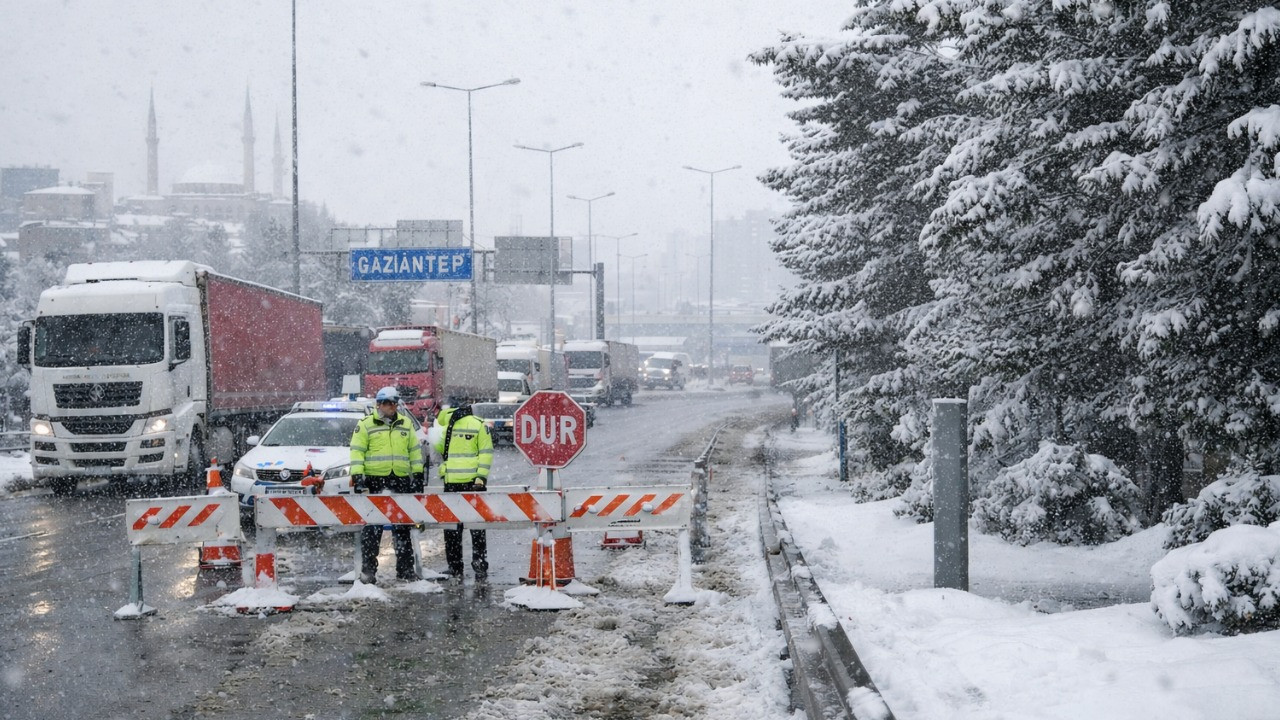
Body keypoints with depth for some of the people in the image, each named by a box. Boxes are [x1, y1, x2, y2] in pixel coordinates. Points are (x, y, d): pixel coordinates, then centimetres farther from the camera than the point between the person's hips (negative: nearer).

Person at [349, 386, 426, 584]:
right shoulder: (365, 424, 2)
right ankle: (368, 570, -1)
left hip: (401, 480, 4)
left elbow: (415, 451, 18)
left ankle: (405, 568, 14)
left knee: (402, 527, 8)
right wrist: (357, 476, -11)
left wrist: (418, 475, 12)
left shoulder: (406, 424, 14)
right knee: (372, 528, -4)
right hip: (374, 480, -4)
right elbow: (357, 452, -2)